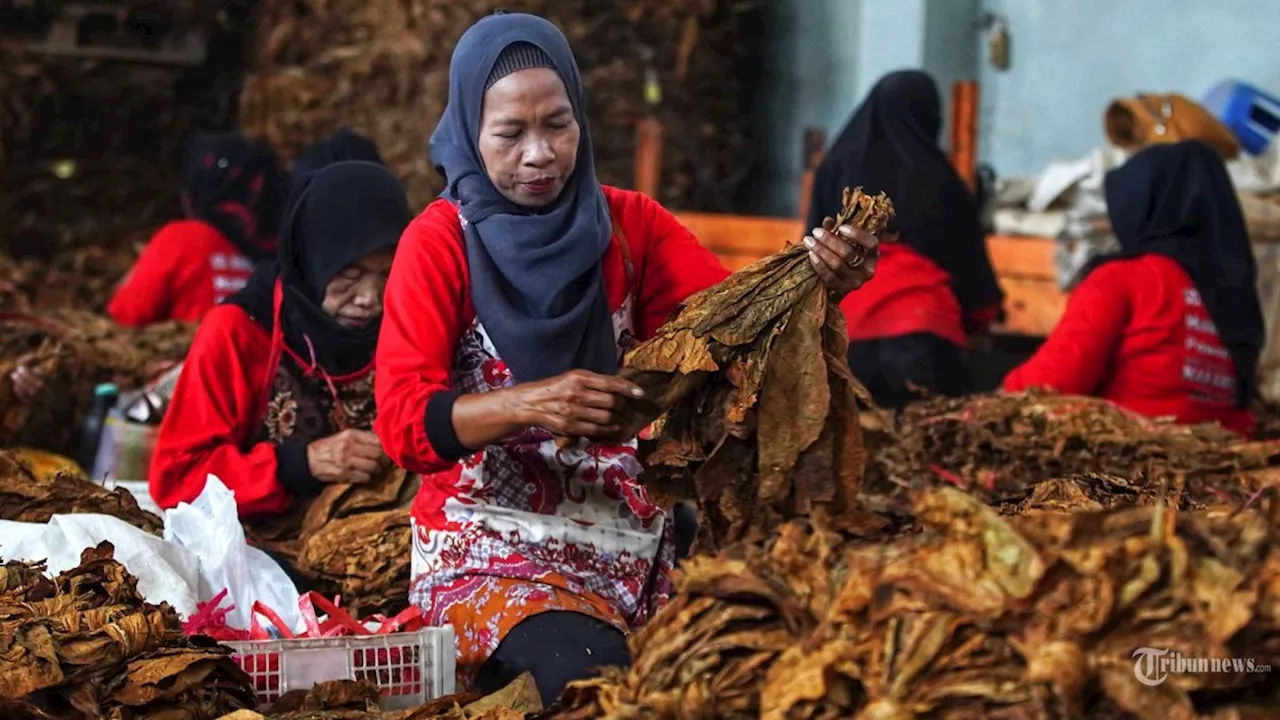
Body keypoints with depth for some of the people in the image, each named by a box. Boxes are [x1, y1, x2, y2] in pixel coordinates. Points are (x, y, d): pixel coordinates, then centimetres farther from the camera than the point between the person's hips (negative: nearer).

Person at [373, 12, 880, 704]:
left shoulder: (628, 222, 6)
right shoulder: (439, 241, -6)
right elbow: (402, 422, -14)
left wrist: (811, 282, -30)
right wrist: (529, 403, -31)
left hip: (628, 527, 5)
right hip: (490, 541, -4)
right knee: (597, 679, -30)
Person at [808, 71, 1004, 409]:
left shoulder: (836, 167, 9)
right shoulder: (938, 180, 2)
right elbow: (967, 254, 11)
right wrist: (982, 310, 26)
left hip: (845, 322, 3)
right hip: (920, 327, -3)